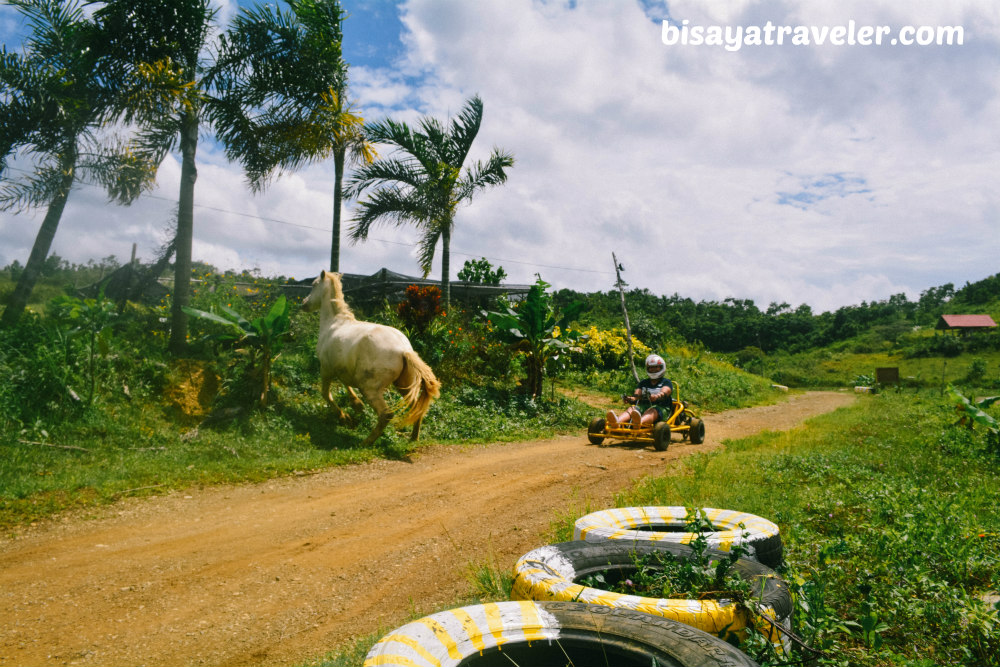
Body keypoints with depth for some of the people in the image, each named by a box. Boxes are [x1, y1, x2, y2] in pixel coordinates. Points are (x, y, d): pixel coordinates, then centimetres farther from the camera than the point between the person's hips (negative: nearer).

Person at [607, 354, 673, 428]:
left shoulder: (666, 382, 14)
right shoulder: (643, 383, 27)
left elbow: (663, 393, -10)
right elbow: (637, 395, 8)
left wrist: (656, 396, -34)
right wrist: (631, 399, -17)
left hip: (661, 409, -3)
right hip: (643, 407, 3)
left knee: (652, 411, -38)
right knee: (631, 409, -29)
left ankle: (639, 422, -73)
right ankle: (617, 421, -63)